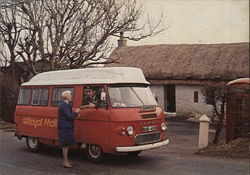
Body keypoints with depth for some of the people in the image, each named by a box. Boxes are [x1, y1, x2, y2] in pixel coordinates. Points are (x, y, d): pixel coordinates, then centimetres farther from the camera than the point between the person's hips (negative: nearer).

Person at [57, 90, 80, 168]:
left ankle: (65, 161, 21)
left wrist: (75, 115, 8)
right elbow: (69, 116, -21)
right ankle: (65, 162, 2)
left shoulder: (65, 105, 16)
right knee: (66, 145, -5)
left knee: (66, 145, 14)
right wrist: (76, 113, -7)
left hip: (66, 127, 10)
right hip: (65, 128, -10)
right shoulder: (64, 105, -17)